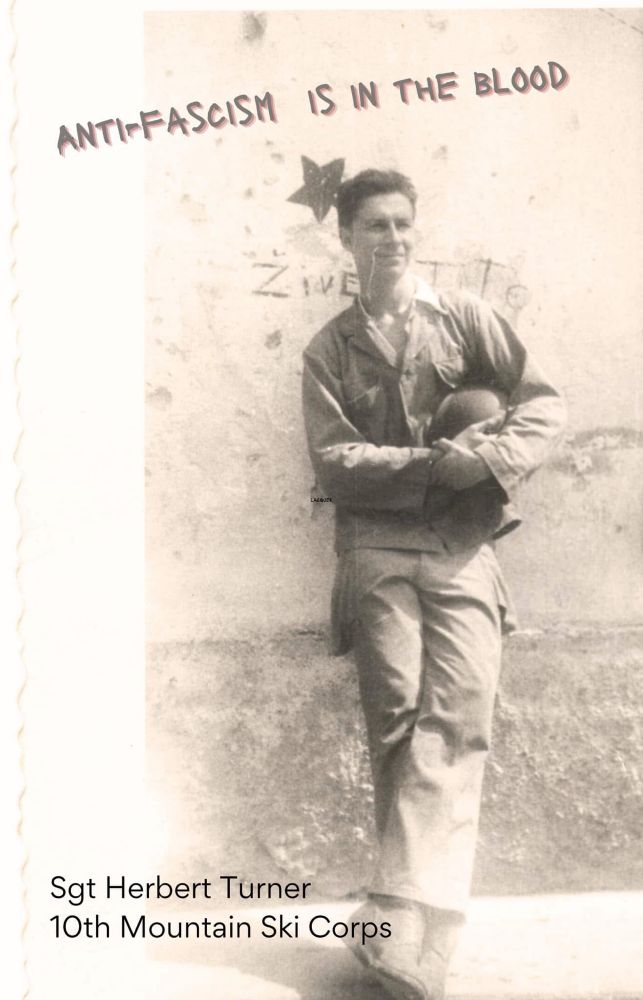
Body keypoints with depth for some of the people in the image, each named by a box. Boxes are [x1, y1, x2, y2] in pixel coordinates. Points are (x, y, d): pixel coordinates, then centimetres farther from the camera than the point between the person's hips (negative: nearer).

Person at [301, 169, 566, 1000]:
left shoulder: (465, 317, 13)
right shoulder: (328, 351, 13)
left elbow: (544, 403, 5)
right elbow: (332, 459, -1)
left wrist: (491, 460, -15)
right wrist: (438, 464, -14)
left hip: (464, 549, 0)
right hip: (377, 549, 0)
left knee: (452, 727, -13)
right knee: (395, 724, -3)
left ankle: (404, 933, -14)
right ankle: (415, 930, 7)